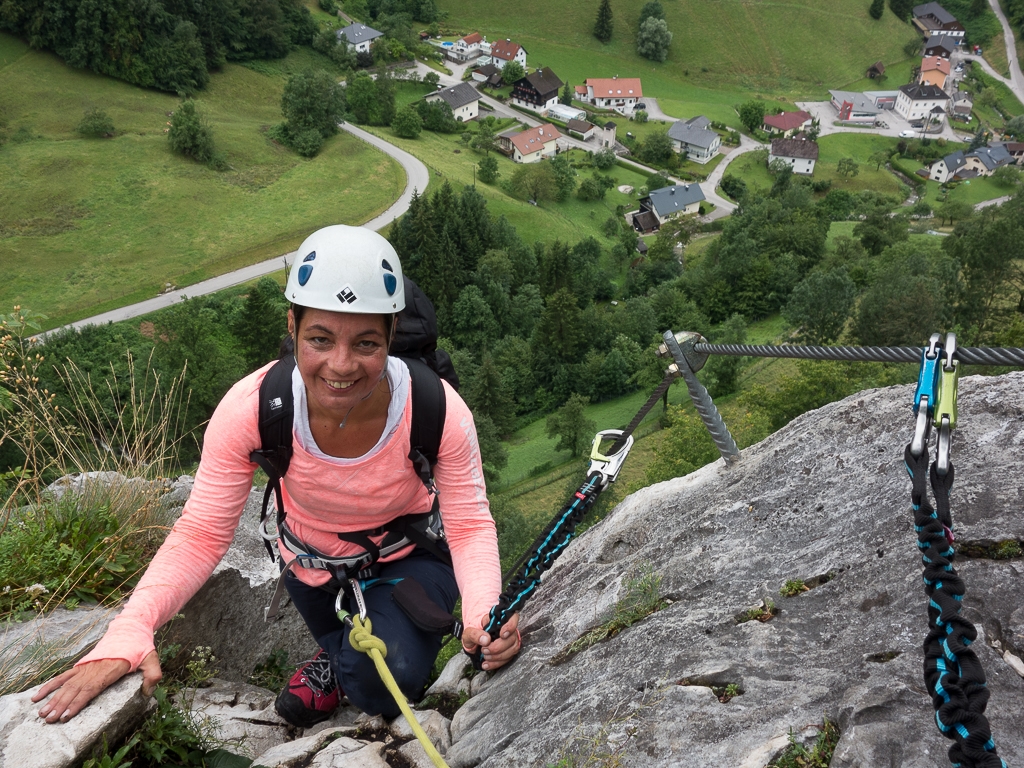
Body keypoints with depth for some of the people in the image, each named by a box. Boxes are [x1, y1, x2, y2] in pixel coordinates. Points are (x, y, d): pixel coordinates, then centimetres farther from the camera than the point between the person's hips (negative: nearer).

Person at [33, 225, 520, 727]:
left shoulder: (438, 411, -32)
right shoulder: (251, 410, -30)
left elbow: (470, 526, -22)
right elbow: (201, 533, -24)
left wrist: (484, 613, -43)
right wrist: (128, 632, -40)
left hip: (410, 560, -1)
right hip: (314, 568, 2)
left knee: (386, 684, -22)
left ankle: (338, 662, 10)